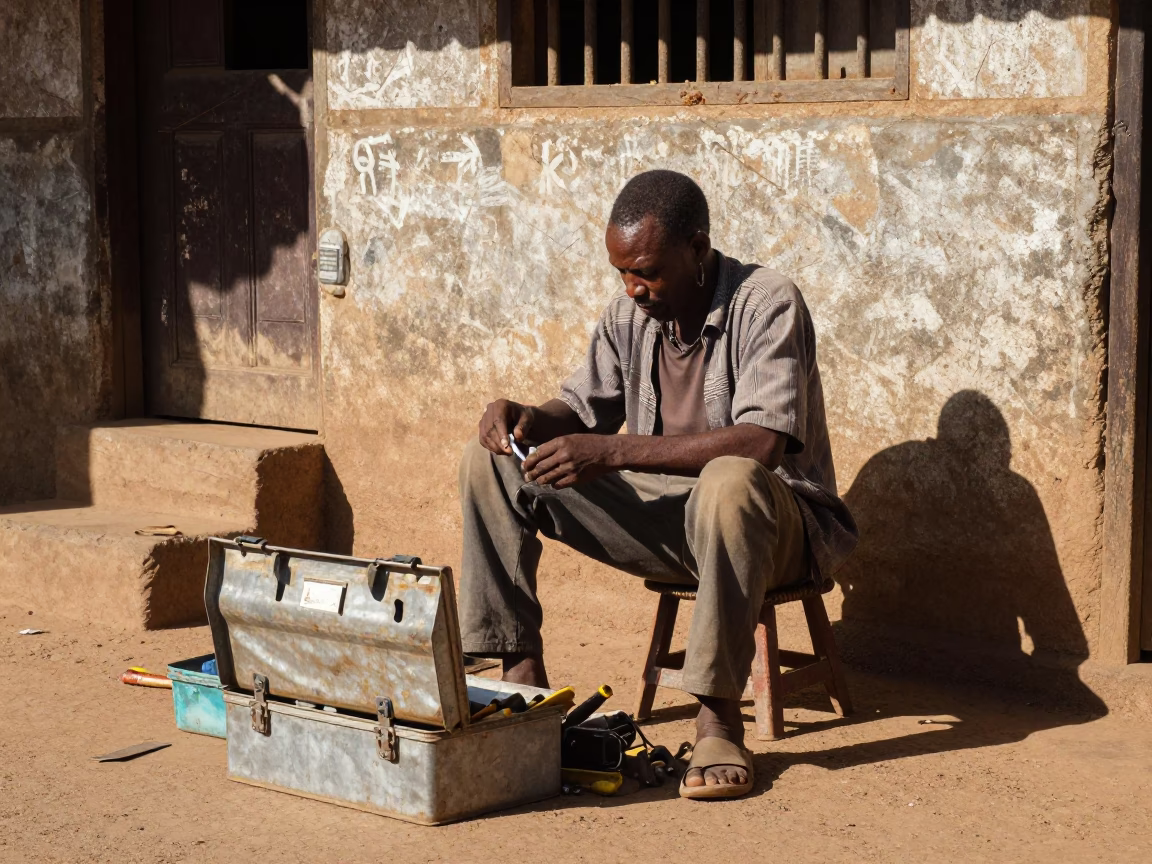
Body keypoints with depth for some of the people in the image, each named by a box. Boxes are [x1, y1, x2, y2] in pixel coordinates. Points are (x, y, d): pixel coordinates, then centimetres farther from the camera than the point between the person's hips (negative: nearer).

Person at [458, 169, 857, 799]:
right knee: (490, 464, -4)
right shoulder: (630, 312, 3)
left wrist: (611, 452, -35)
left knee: (730, 481, -43)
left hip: (770, 524, -6)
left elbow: (760, 443, -32)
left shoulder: (766, 304, -18)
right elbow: (582, 408, 14)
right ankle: (523, 673, -7)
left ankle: (718, 716, -32)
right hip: (663, 514, 7)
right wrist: (527, 418, -12)